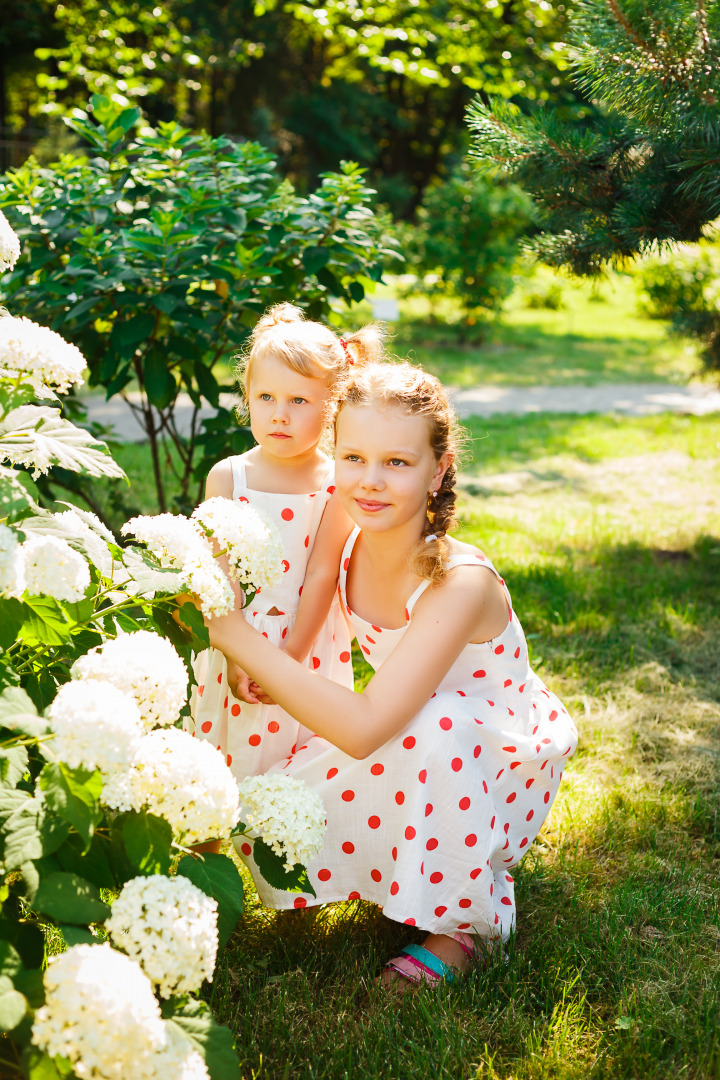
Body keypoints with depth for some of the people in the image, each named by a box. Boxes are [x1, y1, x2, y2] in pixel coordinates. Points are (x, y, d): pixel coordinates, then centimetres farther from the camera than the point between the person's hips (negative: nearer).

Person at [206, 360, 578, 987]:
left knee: (433, 723, -37)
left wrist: (233, 632, -39)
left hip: (504, 766, -5)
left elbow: (365, 729, -40)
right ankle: (432, 858, 14)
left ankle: (472, 919, -12)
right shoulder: (351, 547, -13)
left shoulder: (460, 582, -33)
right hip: (417, 758, 6)